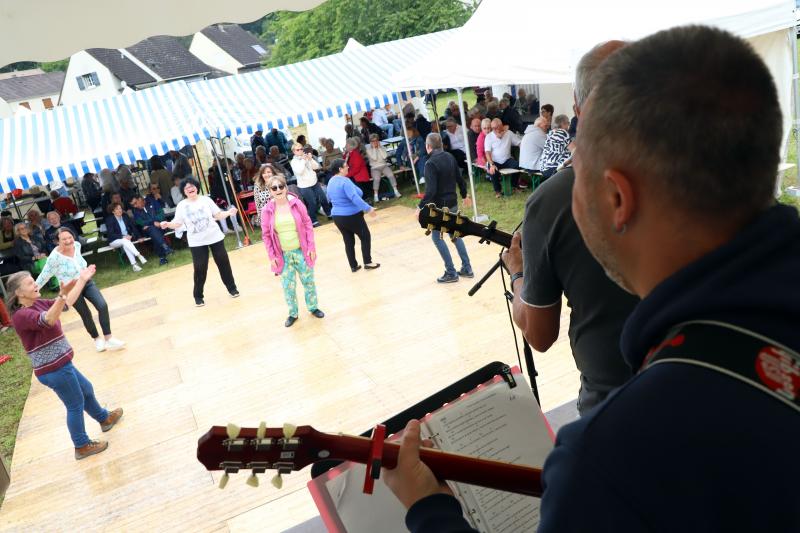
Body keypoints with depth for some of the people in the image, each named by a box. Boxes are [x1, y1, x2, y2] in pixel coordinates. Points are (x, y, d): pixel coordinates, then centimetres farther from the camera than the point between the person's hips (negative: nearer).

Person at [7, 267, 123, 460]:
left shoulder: (38, 304, 3)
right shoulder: (21, 315, -24)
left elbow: (68, 302, 10)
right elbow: (48, 320, -44)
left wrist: (82, 279, 2)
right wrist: (62, 294, -59)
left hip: (59, 365, 10)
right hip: (53, 370, -10)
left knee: (86, 389, 27)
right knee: (76, 405, 6)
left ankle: (105, 419, 49)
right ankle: (82, 446, 23)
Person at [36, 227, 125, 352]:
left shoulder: (77, 245, -11)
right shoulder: (55, 256, -26)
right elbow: (45, 275, -15)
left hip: (87, 282, 4)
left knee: (103, 306, -13)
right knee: (86, 315, 8)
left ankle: (108, 338, -1)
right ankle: (97, 339, 32)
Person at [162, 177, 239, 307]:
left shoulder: (206, 200, -1)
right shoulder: (182, 206, -3)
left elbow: (217, 215, 3)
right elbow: (177, 223, -3)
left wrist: (229, 212, -13)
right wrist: (167, 224, -23)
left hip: (215, 237, 1)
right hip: (197, 242, -1)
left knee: (223, 263, 10)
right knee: (200, 269, -1)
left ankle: (232, 288, 27)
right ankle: (198, 296, 15)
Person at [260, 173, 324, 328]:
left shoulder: (296, 203, -8)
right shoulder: (267, 210, -8)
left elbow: (308, 225, -3)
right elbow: (266, 235, -2)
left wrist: (311, 247, -5)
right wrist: (271, 256, -3)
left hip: (301, 251, 0)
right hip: (283, 255, 0)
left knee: (308, 281, 14)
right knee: (288, 286, 9)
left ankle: (313, 307, 36)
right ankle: (293, 314, 28)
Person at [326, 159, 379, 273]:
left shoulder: (331, 182, 7)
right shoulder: (345, 181, -21)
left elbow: (329, 198, 23)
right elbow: (354, 198, -31)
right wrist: (368, 209, -30)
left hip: (337, 217, 8)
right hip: (352, 216, -8)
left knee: (348, 241, 14)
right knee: (365, 237, 9)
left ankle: (353, 266, 18)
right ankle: (368, 263, 12)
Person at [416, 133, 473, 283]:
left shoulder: (430, 163, -20)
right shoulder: (450, 157, 2)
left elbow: (431, 190, -26)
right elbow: (460, 179, 10)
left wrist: (420, 207, -20)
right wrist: (465, 195, 24)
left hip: (439, 206, -7)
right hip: (453, 203, 8)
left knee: (437, 238, 5)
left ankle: (451, 273, 6)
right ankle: (467, 269, 21)